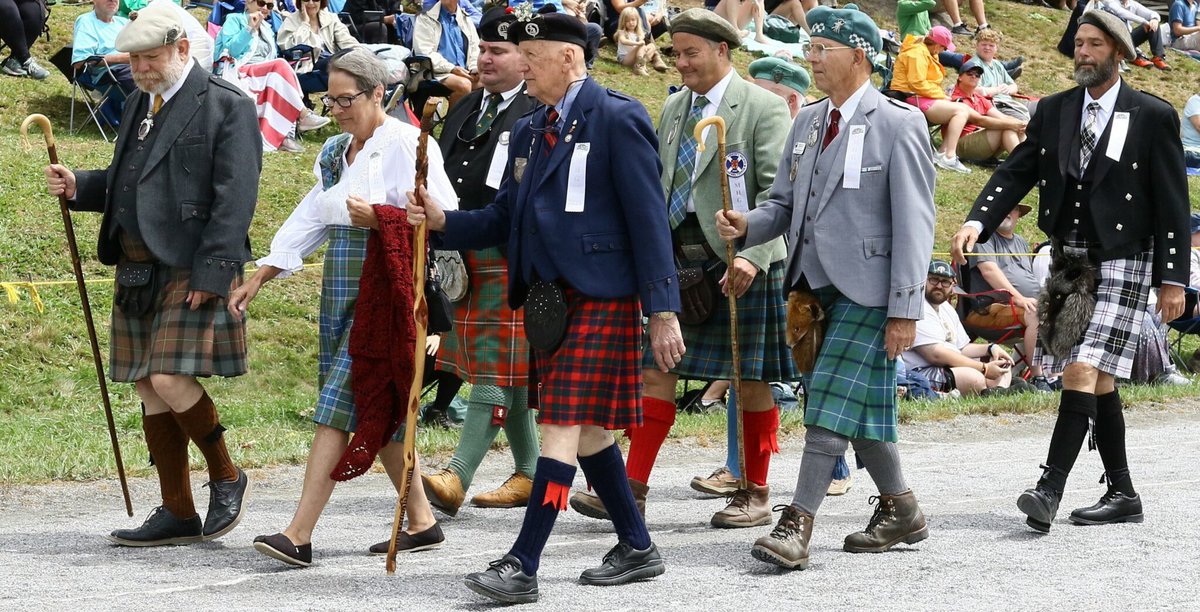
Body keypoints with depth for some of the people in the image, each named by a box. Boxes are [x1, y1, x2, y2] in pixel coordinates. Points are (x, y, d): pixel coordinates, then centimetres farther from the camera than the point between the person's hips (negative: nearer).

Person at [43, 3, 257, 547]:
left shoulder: (226, 107, -7)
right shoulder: (139, 104, 18)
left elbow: (235, 200, -13)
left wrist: (210, 274, -20)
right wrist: (77, 186, 5)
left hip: (191, 270, -8)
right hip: (137, 270, 8)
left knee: (170, 380, -17)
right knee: (150, 391, 8)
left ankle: (226, 477, 6)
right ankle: (177, 514, 16)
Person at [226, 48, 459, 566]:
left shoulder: (405, 144, -8)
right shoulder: (335, 152, 16)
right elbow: (307, 221, 17)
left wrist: (379, 218, -22)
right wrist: (257, 280, 12)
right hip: (342, 290, 8)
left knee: (340, 404, -12)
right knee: (373, 410, 10)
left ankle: (299, 536, -15)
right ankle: (421, 522, 20)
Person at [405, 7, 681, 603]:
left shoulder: (617, 119, -9)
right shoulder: (528, 130, 14)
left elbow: (649, 218, -13)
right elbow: (505, 218, 16)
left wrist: (663, 311, -16)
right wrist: (443, 221, -3)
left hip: (600, 297, -8)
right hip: (548, 298, 8)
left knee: (563, 427, -10)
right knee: (585, 429, 13)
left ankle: (523, 567, -11)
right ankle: (637, 548, 26)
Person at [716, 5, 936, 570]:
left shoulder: (899, 125, -9)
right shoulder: (808, 121, 13)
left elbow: (914, 223, -12)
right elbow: (785, 203, 17)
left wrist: (905, 309, -16)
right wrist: (747, 225, -6)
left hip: (866, 287, -7)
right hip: (816, 285, 7)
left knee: (834, 402, -12)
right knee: (863, 400, 13)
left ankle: (796, 525, -14)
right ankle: (901, 511, 26)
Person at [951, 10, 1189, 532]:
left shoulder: (1153, 117, -4)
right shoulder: (1053, 112, 9)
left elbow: (1172, 203, -4)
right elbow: (1016, 172, 2)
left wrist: (1174, 279, -7)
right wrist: (977, 222, -16)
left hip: (1121, 264, -5)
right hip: (1068, 263, 5)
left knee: (1083, 373, -17)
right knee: (1096, 383, 10)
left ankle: (1049, 490, -20)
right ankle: (1122, 494, 19)